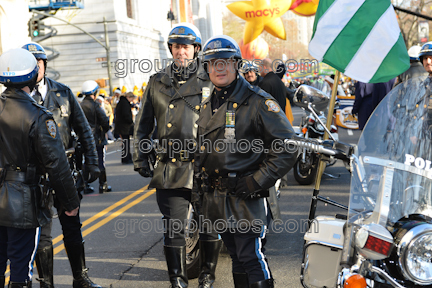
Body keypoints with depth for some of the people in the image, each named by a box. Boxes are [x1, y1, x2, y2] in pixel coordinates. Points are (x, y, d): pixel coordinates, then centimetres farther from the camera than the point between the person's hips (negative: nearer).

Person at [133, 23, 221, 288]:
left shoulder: (211, 81, 5)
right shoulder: (157, 83, 12)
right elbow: (143, 124, 17)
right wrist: (141, 159, 11)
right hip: (170, 169, 1)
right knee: (174, 228, 3)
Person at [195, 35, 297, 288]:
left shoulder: (257, 101, -10)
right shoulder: (207, 105, 12)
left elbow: (287, 146, -13)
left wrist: (258, 182, -16)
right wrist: (200, 180, 13)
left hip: (245, 198, -7)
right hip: (214, 198, 7)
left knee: (252, 258, -6)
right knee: (237, 256, 18)